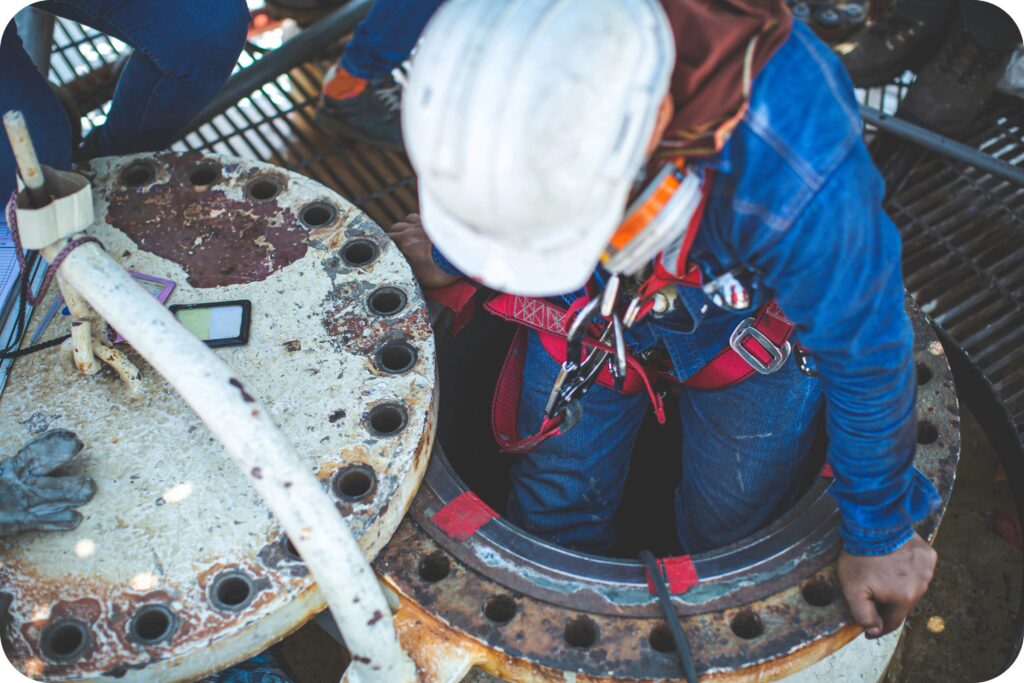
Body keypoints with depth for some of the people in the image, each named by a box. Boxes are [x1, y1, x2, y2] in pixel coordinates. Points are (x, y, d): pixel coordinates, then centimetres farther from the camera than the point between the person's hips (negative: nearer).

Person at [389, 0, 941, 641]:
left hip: (750, 319, -2)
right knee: (554, 516, 17)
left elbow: (866, 350, -25)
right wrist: (451, 252, 10)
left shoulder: (794, 164, -45)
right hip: (590, 298, 3)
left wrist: (878, 537, -11)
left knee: (728, 540, 14)